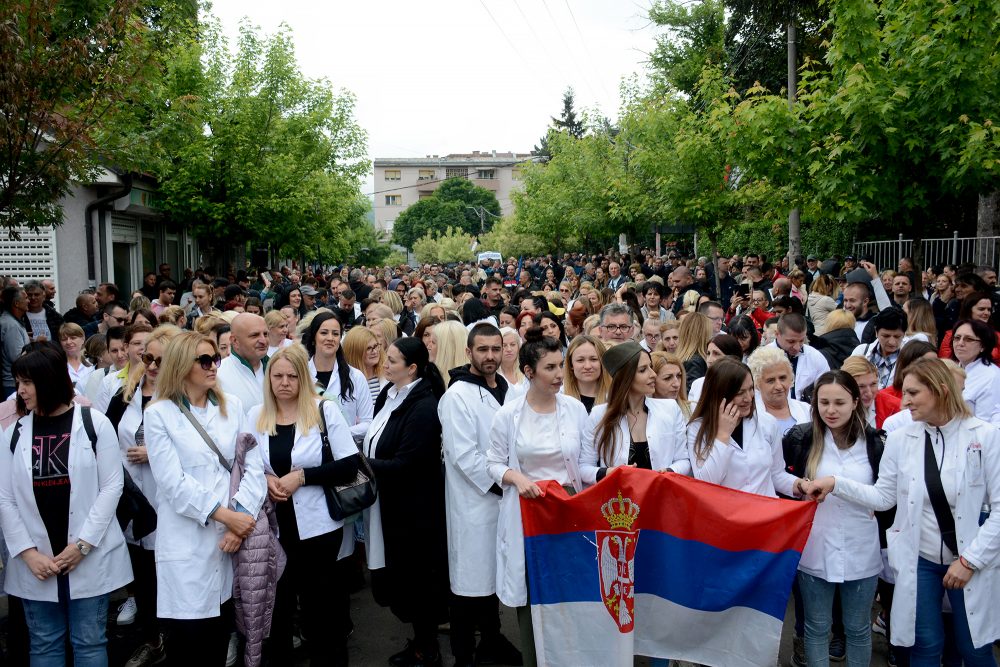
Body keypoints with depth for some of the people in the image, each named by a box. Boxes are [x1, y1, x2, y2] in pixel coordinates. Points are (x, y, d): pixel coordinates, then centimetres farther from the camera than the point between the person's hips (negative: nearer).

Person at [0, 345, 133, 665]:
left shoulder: (94, 423, -4)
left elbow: (112, 486, -6)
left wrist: (82, 544, -11)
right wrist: (28, 552, -8)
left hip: (89, 557, -2)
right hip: (36, 562, 3)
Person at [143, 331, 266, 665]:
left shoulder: (232, 405, 8)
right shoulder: (159, 414, -2)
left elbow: (254, 465, 3)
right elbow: (173, 483, -10)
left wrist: (241, 513, -10)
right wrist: (224, 514, -14)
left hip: (231, 535, 3)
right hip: (187, 541, -3)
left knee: (219, 635, 11)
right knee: (189, 637, 2)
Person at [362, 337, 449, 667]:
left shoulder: (424, 406, -21)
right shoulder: (389, 395, 4)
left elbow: (405, 464, -24)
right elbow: (377, 444, 9)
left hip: (415, 509, -8)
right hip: (392, 505, 8)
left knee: (418, 578, 8)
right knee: (402, 577, 19)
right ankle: (420, 640, 37)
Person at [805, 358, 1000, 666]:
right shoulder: (900, 438, -3)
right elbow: (884, 497, 1)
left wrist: (970, 559, -12)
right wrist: (836, 483, -12)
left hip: (971, 561, -1)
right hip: (919, 560, 2)